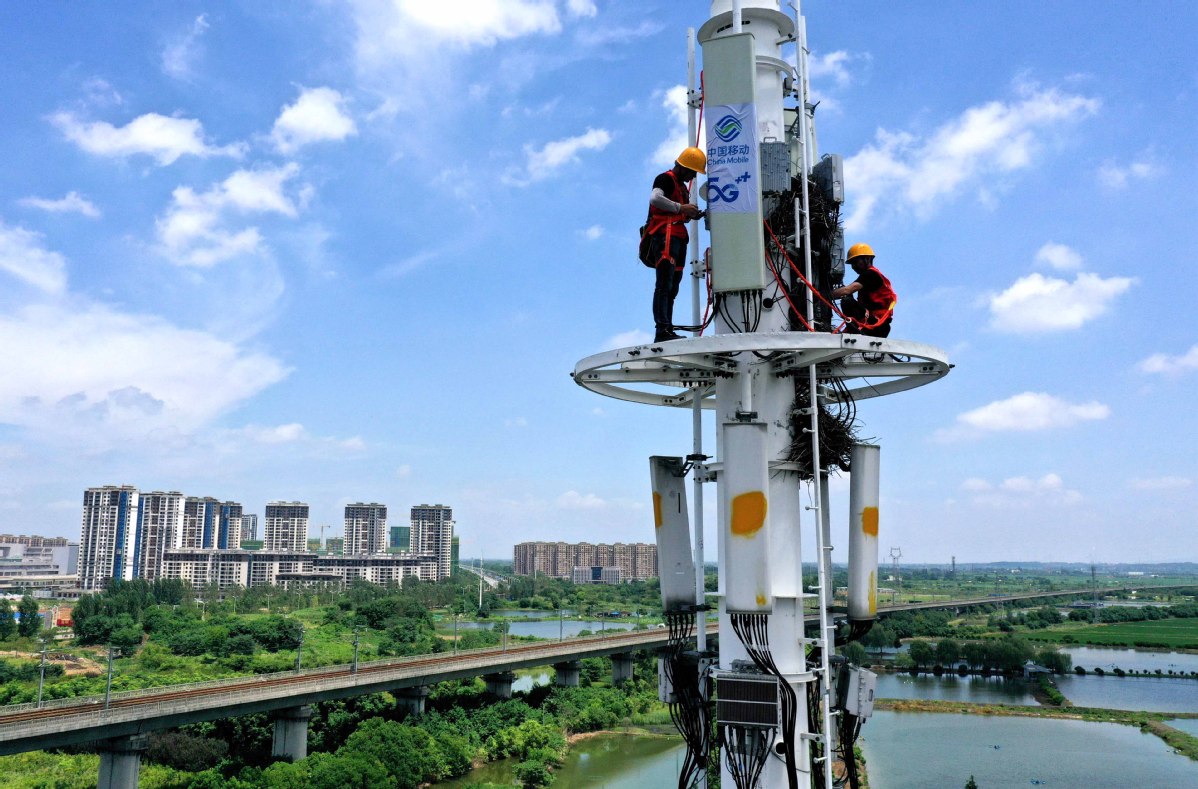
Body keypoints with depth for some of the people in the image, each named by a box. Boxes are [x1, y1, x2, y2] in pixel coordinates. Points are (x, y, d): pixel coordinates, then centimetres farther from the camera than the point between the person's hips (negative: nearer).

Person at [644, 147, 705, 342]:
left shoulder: (683, 186, 27)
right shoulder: (665, 179, -3)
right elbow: (655, 198, -22)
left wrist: (692, 215, 8)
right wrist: (681, 208, -20)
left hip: (678, 239, 10)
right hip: (665, 236, -10)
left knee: (672, 288, 8)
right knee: (664, 285, -18)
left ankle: (668, 331, 10)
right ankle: (662, 330, -25)